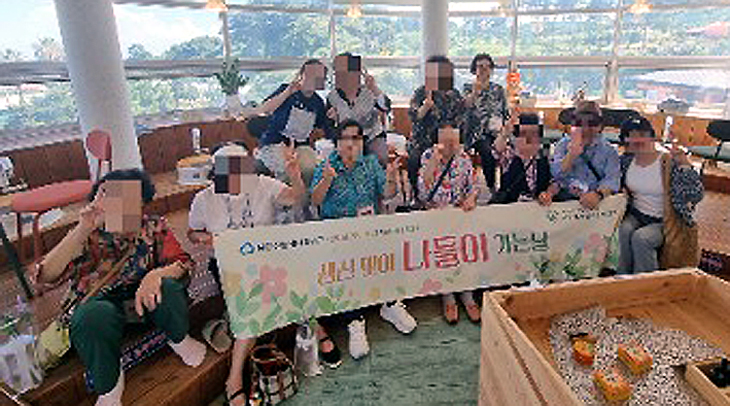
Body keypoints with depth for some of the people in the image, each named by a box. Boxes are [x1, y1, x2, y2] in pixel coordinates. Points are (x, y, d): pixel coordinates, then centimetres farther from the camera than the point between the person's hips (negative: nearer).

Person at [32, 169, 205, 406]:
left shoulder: (154, 228, -4)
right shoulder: (89, 236, -7)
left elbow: (183, 263, -12)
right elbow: (45, 276, -18)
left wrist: (156, 274, -35)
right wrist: (82, 230, -29)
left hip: (144, 298, 1)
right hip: (101, 303, 0)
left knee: (167, 287, -32)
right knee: (94, 316, -35)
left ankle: (179, 341, 2)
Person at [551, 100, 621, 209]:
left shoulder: (609, 150, 10)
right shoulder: (564, 144, 11)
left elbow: (612, 179, -6)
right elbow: (556, 175, -2)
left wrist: (598, 194, -26)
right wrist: (573, 152, -13)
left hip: (597, 203, 1)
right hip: (566, 200, -1)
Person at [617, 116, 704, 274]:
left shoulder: (669, 162, -13)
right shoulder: (627, 160, 1)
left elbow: (696, 194, -19)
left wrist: (685, 165, -30)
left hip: (663, 223, -4)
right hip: (635, 216, 4)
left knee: (640, 238, -30)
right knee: (623, 230, -26)